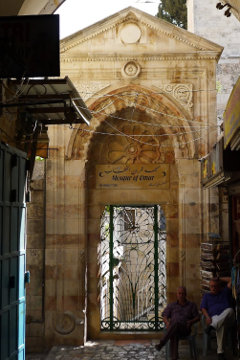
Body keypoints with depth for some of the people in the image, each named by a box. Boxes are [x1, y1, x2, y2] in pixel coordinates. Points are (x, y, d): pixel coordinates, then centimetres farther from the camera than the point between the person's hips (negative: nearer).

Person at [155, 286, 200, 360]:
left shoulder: (191, 305, 20)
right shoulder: (171, 305, 23)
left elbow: (197, 317, 15)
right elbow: (164, 316, 16)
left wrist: (191, 321, -7)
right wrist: (167, 322, -7)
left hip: (185, 329, -2)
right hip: (172, 327, 2)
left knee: (176, 323, -38)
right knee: (174, 334, -38)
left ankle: (161, 343, -43)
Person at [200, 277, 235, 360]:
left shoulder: (225, 292, 26)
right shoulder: (207, 295, 27)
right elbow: (203, 308, 13)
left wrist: (219, 279, 26)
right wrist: (207, 317, -8)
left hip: (228, 319, 1)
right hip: (214, 317, -1)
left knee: (230, 310, -38)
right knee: (221, 325, -41)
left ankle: (212, 326, -50)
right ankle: (220, 351, -46)